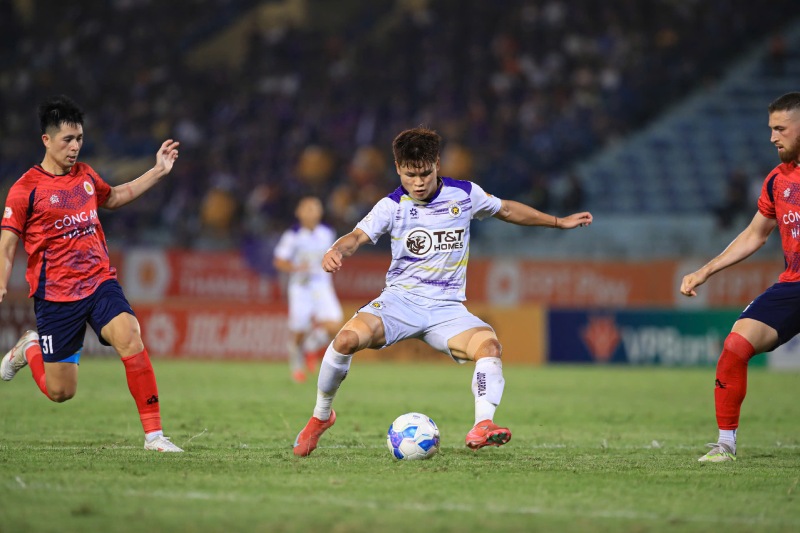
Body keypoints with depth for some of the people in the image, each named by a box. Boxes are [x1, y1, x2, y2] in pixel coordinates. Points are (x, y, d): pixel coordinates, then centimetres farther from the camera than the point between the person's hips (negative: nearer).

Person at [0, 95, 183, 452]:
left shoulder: (86, 176, 10)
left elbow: (114, 197, 32)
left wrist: (158, 171, 25)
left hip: (100, 283, 4)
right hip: (56, 295, -4)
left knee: (130, 340, -26)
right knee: (60, 392, 1)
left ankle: (154, 435, -21)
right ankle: (30, 349, 36)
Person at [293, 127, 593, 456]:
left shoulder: (464, 195, 2)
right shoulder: (392, 206, -4)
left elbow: (506, 210, 20)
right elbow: (358, 236, -19)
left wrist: (560, 222, 28)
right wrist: (335, 252, -43)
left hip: (446, 308, 1)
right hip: (399, 301, -1)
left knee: (489, 345, -29)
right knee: (347, 339, -26)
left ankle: (482, 427, -35)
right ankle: (321, 416, -4)